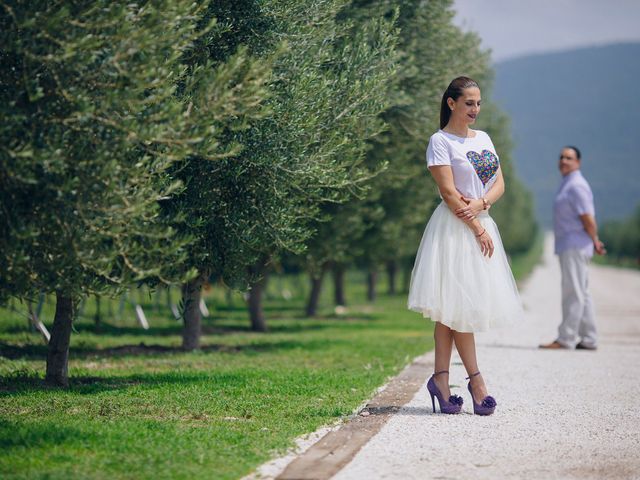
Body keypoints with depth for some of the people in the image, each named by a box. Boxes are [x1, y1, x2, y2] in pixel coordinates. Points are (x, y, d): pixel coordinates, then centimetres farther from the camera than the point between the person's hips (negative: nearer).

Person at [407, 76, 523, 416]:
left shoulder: (483, 139, 15)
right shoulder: (440, 141, -5)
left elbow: (499, 184, 10)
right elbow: (449, 192, -12)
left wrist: (480, 204, -11)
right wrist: (477, 229, -14)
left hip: (482, 225, 7)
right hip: (454, 229, -7)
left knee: (452, 310, 5)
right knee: (457, 305, -6)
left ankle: (441, 380, 5)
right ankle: (476, 381, -4)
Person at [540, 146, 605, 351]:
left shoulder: (577, 186, -14)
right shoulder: (567, 185, 18)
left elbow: (588, 218, -18)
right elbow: (587, 218, 21)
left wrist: (594, 242, -6)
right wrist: (595, 241, 15)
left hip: (575, 246, -10)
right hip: (569, 247, 10)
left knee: (573, 293, -9)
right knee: (581, 294, 11)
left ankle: (566, 339, -9)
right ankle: (588, 340, 14)